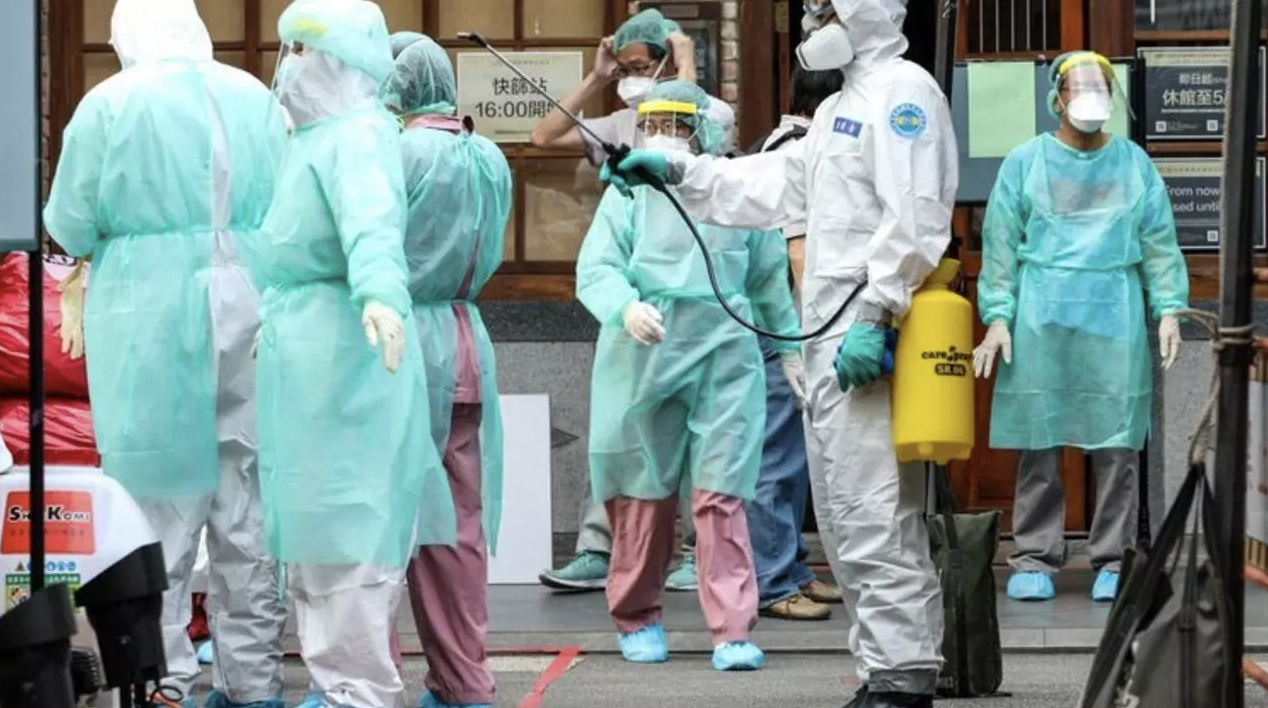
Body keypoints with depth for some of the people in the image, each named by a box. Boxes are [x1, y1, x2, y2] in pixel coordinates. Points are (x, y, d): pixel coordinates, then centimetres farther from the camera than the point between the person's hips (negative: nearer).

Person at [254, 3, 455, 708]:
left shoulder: (359, 134, -13)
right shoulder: (315, 135, 17)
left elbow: (373, 221, -32)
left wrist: (379, 292, -49)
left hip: (342, 348, -10)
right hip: (298, 350, 10)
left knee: (345, 522, -9)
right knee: (312, 520, 15)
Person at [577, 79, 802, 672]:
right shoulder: (629, 193, 2)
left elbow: (769, 277, 18)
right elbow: (595, 269, -6)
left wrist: (790, 348, 22)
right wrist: (626, 308, -26)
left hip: (724, 355, 0)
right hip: (643, 357, 0)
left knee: (722, 493, -6)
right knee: (642, 491, 6)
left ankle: (733, 632, -7)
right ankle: (636, 620, 22)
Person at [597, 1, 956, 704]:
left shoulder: (902, 91, -9)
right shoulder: (841, 105, 24)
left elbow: (913, 220, -19)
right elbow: (778, 184, 26)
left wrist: (874, 315, -24)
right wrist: (678, 172, 20)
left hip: (871, 341, -11)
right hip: (831, 339, 11)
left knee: (872, 515, -13)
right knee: (845, 515, 12)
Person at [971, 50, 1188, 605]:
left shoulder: (1134, 163, 12)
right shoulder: (1025, 162, 8)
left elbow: (1160, 242, 12)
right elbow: (1000, 245, 5)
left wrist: (1169, 309, 2)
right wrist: (997, 316, -3)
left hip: (1115, 314, 1)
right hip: (1042, 314, -1)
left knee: (1117, 444, -2)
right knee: (1038, 442, -2)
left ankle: (1113, 561, 3)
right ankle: (1035, 559, 4)